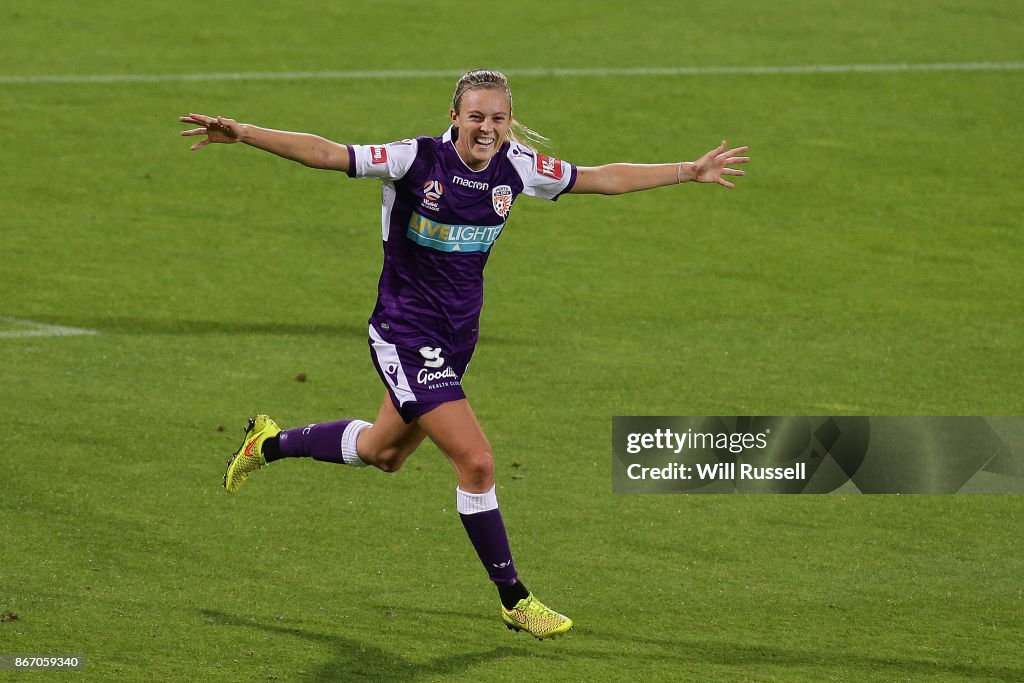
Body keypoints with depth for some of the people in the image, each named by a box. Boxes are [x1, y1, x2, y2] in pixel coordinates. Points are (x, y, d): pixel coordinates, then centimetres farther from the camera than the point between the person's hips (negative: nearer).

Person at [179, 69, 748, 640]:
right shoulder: (417, 160, -19)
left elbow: (604, 178, 6)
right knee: (477, 461, -15)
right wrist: (244, 134, -30)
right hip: (406, 334, -7)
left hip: (457, 336, 7)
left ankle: (271, 443, 49)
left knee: (383, 452, 25)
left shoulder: (516, 168, -4)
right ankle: (515, 600, -1)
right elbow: (325, 154, -20)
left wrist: (691, 171, 6)